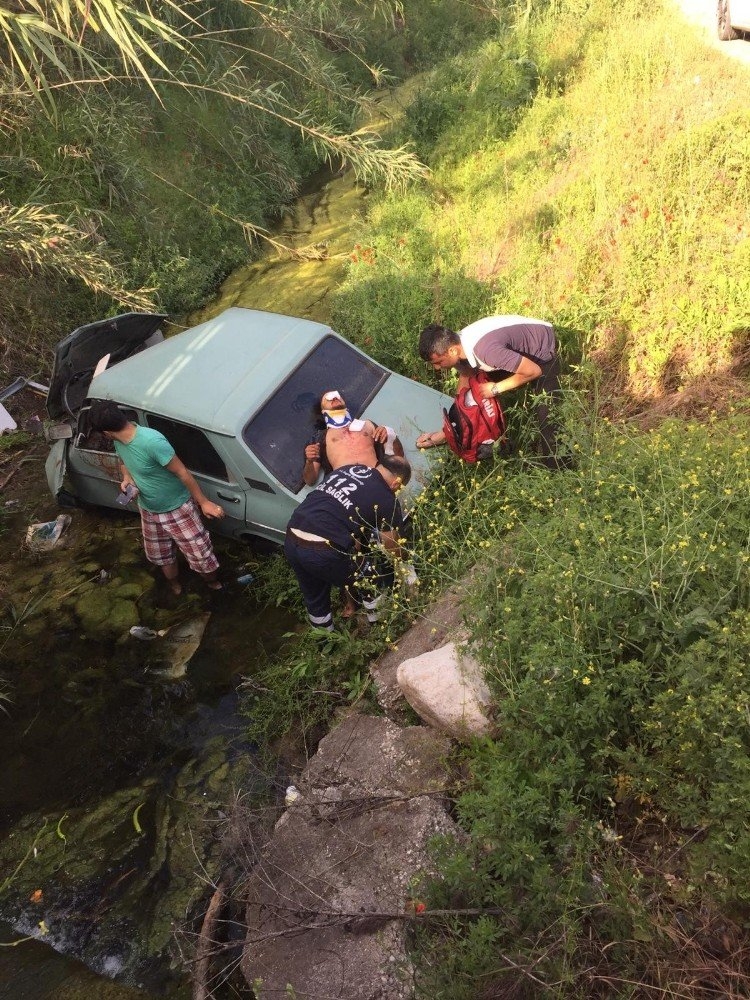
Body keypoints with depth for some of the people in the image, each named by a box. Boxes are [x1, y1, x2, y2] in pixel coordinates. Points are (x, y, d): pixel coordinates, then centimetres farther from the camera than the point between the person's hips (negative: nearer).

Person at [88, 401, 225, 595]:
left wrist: (203, 502, -21)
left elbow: (182, 473, -26)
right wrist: (127, 478, -9)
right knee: (162, 556, 24)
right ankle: (175, 587, 50)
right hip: (149, 511, 7)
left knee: (200, 553, 4)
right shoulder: (119, 441, -9)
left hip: (178, 508, -7)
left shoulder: (152, 441, -34)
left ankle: (213, 584, 34)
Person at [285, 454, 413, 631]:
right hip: (323, 551, -6)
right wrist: (405, 568, 33)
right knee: (369, 582, 21)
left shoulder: (348, 468, 17)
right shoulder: (387, 500, 0)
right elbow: (392, 548, 13)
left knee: (314, 598, 28)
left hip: (291, 540, 6)